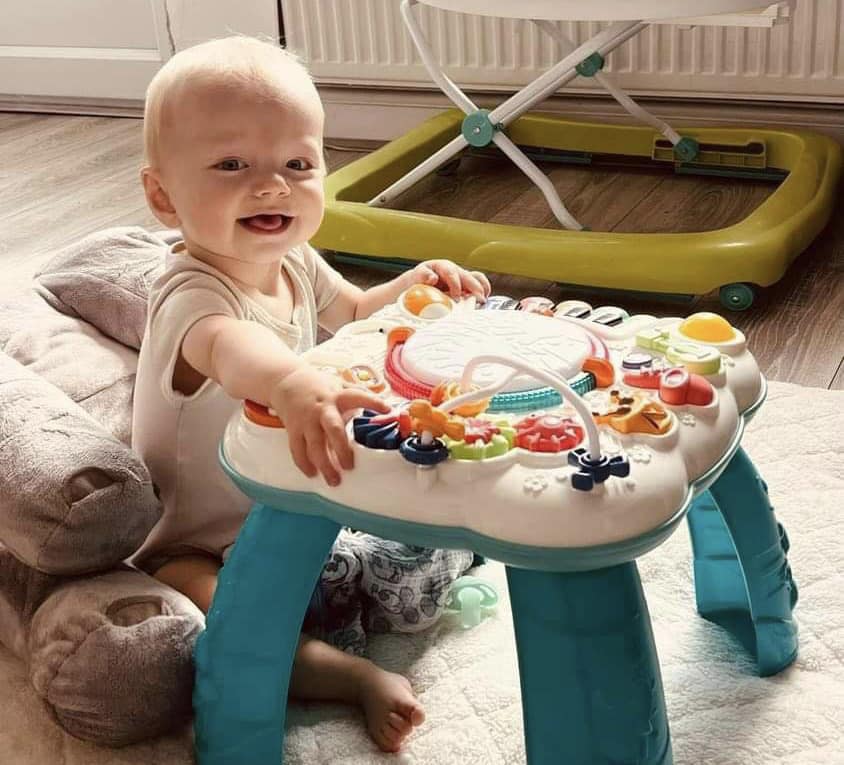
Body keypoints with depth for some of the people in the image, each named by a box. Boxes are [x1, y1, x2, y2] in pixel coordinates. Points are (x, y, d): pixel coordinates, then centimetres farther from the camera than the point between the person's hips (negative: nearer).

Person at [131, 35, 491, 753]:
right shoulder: (192, 294, -34)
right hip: (197, 547, -7)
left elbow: (353, 311, 16)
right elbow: (232, 346, -60)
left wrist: (413, 285, -6)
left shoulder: (295, 262, -6)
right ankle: (353, 673, -22)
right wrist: (296, 387, -83)